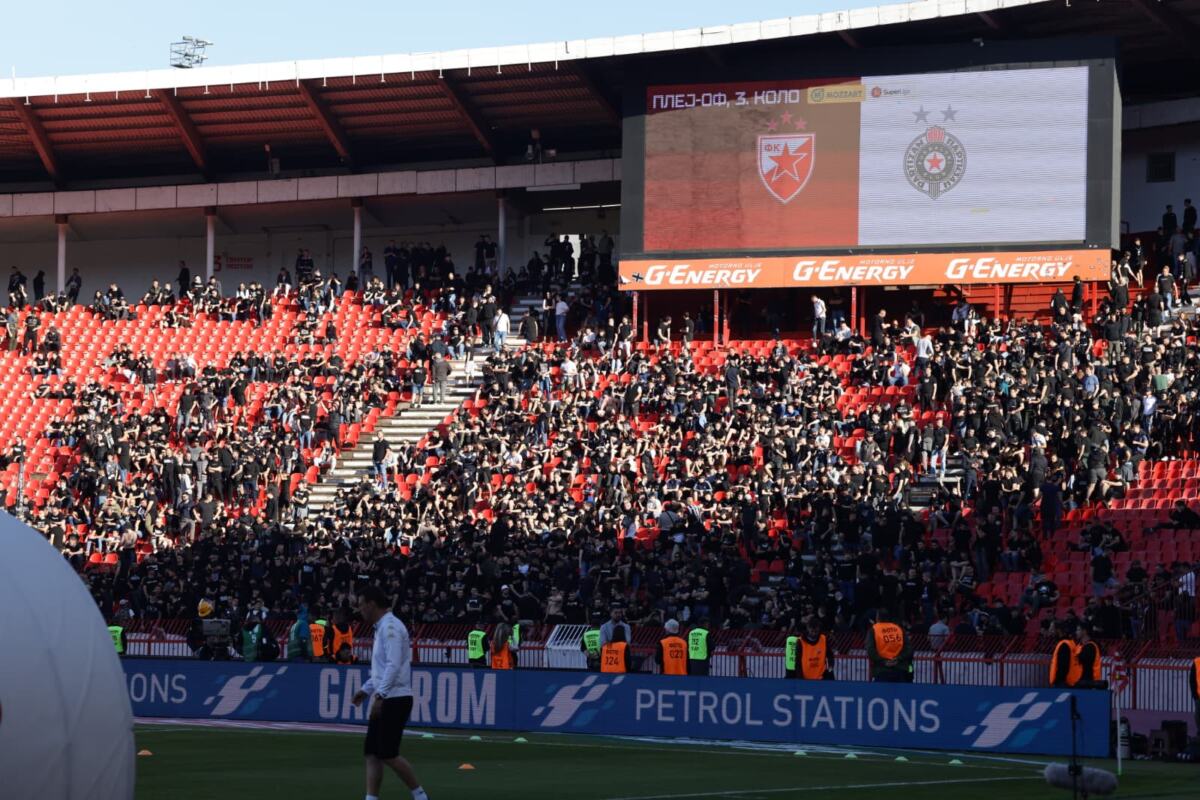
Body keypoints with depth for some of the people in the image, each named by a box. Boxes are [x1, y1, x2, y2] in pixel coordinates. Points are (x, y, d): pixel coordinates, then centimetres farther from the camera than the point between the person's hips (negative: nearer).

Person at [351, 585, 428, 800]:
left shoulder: (390, 627, -13)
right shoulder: (382, 627, 18)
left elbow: (394, 666, -24)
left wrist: (380, 695, -28)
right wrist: (366, 690, 21)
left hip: (394, 700, -10)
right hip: (384, 701, 10)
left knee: (388, 754, -8)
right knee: (372, 753, 4)